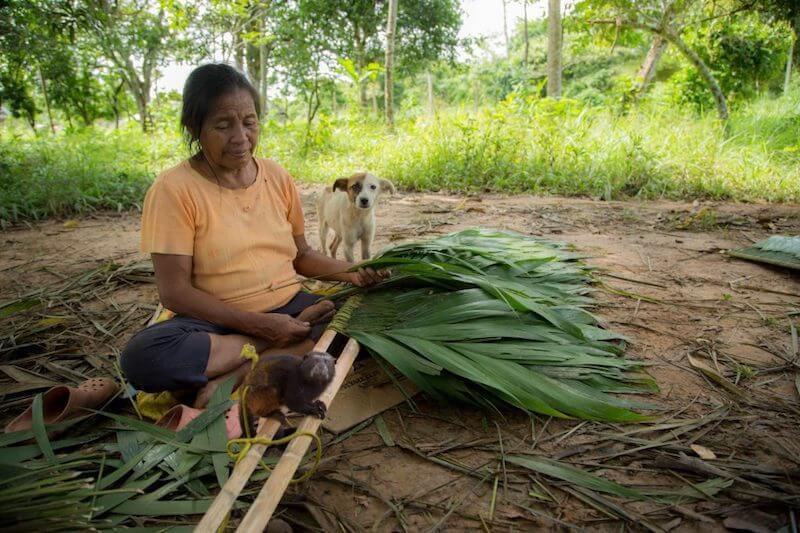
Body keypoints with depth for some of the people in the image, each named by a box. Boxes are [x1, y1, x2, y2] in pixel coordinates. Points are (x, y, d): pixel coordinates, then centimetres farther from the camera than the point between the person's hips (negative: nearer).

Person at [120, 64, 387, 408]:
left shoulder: (277, 177, 5)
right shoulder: (174, 189, -9)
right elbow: (174, 291, -13)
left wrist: (352, 273, -5)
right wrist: (258, 324, -21)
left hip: (288, 308, 4)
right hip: (217, 320, -3)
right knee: (142, 356, -33)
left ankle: (235, 376, -22)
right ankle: (285, 350, -19)